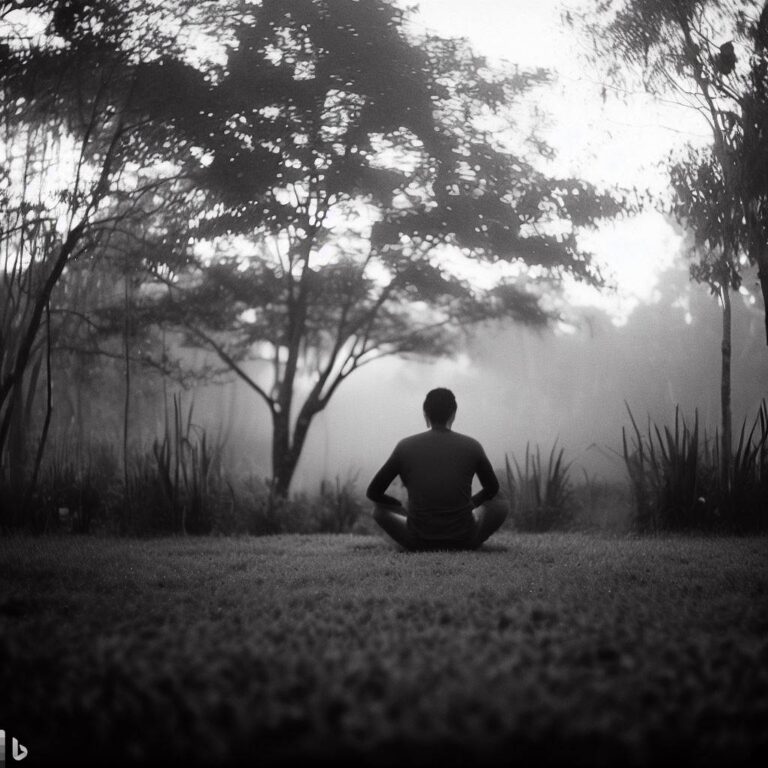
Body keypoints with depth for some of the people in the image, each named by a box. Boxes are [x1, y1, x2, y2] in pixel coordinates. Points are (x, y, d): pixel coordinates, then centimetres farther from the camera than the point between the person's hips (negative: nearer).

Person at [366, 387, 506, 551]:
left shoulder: (405, 447, 1)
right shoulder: (472, 447, 1)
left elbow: (373, 493, 10)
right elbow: (492, 489, 18)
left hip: (418, 542, 0)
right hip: (464, 541, 0)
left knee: (380, 509, 27)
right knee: (500, 508, 26)